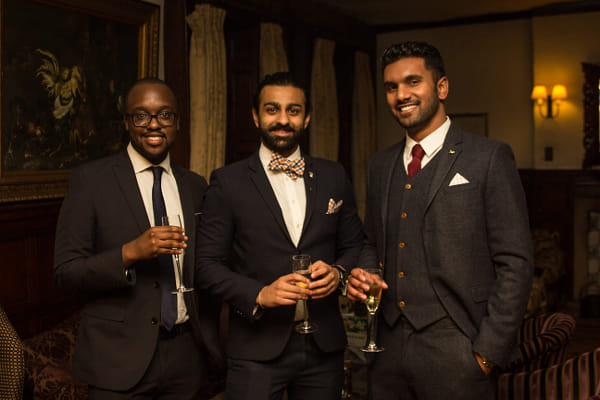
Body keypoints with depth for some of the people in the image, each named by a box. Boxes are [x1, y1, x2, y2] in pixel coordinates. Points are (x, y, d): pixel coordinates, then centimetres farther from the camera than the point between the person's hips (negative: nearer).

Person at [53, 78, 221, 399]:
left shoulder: (195, 186, 8)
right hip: (119, 359, -4)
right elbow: (65, 272, -9)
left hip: (186, 356, 4)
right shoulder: (90, 179, -6)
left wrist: (211, 340, 6)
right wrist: (130, 253, -23)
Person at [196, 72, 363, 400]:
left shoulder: (333, 177, 7)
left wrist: (338, 273, -8)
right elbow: (207, 264, -4)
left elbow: (353, 245, 13)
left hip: (324, 345, 3)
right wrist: (259, 294, -17)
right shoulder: (228, 182, -2)